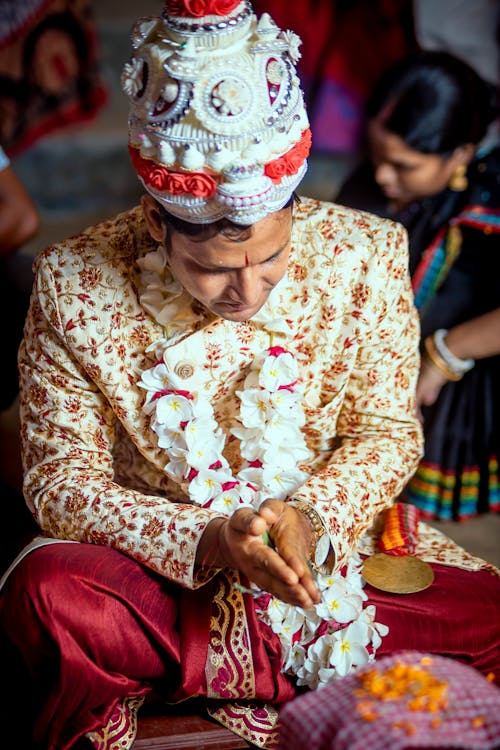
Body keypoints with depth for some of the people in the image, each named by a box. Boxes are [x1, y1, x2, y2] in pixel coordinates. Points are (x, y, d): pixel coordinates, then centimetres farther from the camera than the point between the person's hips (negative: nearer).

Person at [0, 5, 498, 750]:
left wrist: (311, 514, -22)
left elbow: (389, 432, -2)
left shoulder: (364, 255, -9)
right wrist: (206, 540, -27)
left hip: (330, 545, 3)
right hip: (165, 574, -2)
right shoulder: (75, 286, -14)